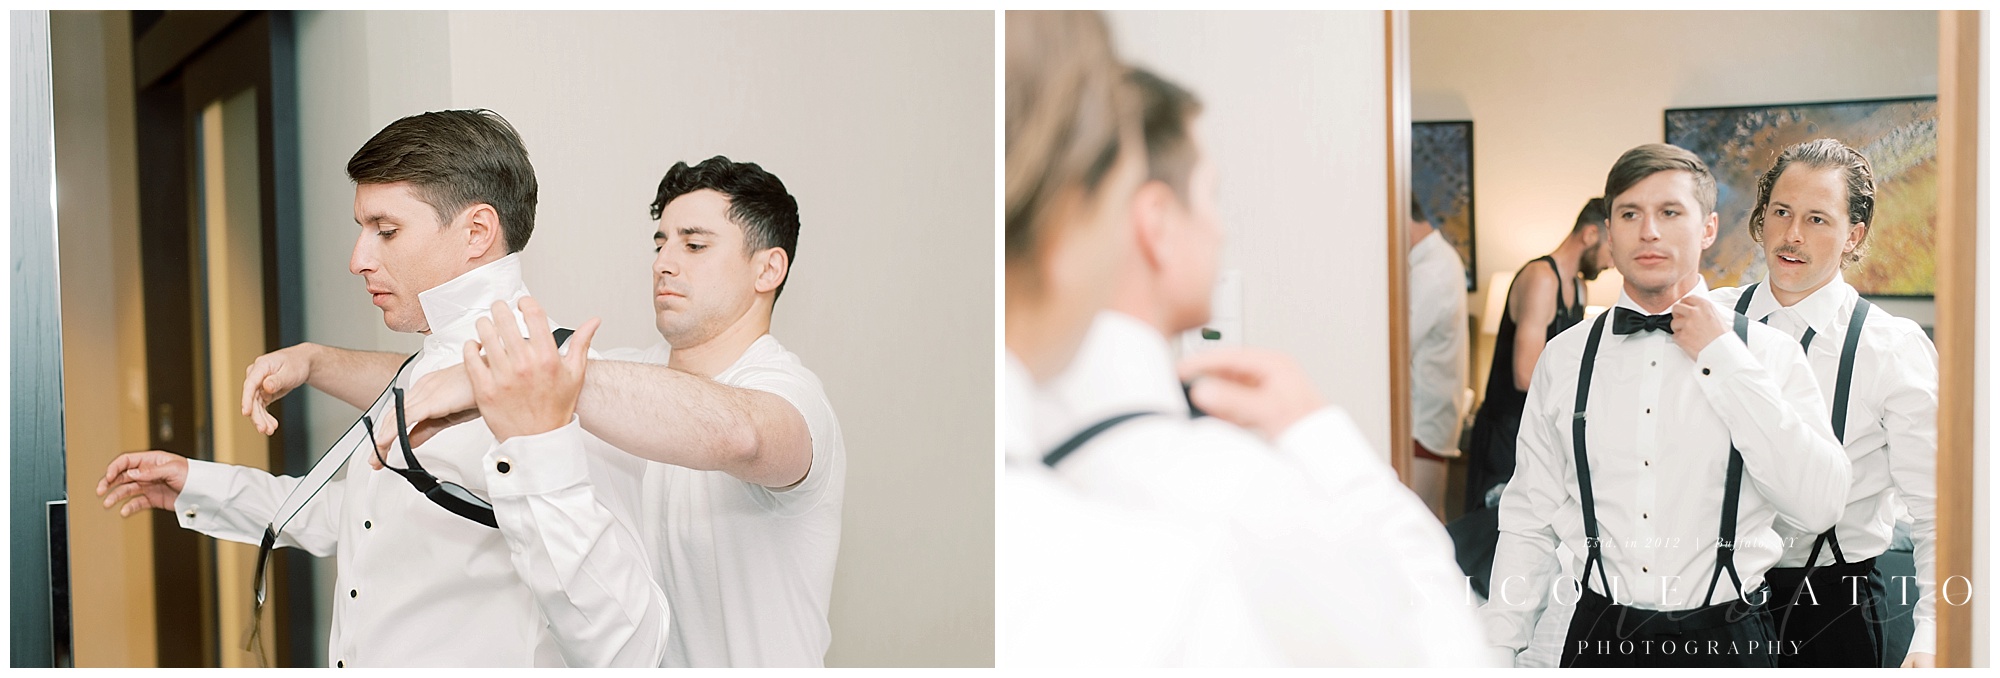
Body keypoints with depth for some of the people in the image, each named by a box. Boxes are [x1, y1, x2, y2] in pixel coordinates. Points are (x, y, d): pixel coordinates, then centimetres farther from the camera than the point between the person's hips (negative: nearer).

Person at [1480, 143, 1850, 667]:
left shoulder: (1769, 353, -3)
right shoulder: (1563, 359, 1)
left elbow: (1821, 506, -16)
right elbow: (1529, 523, 2)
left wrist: (1724, 357, -15)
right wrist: (1496, 651, -4)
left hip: (1727, 638, -1)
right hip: (1598, 635, 2)